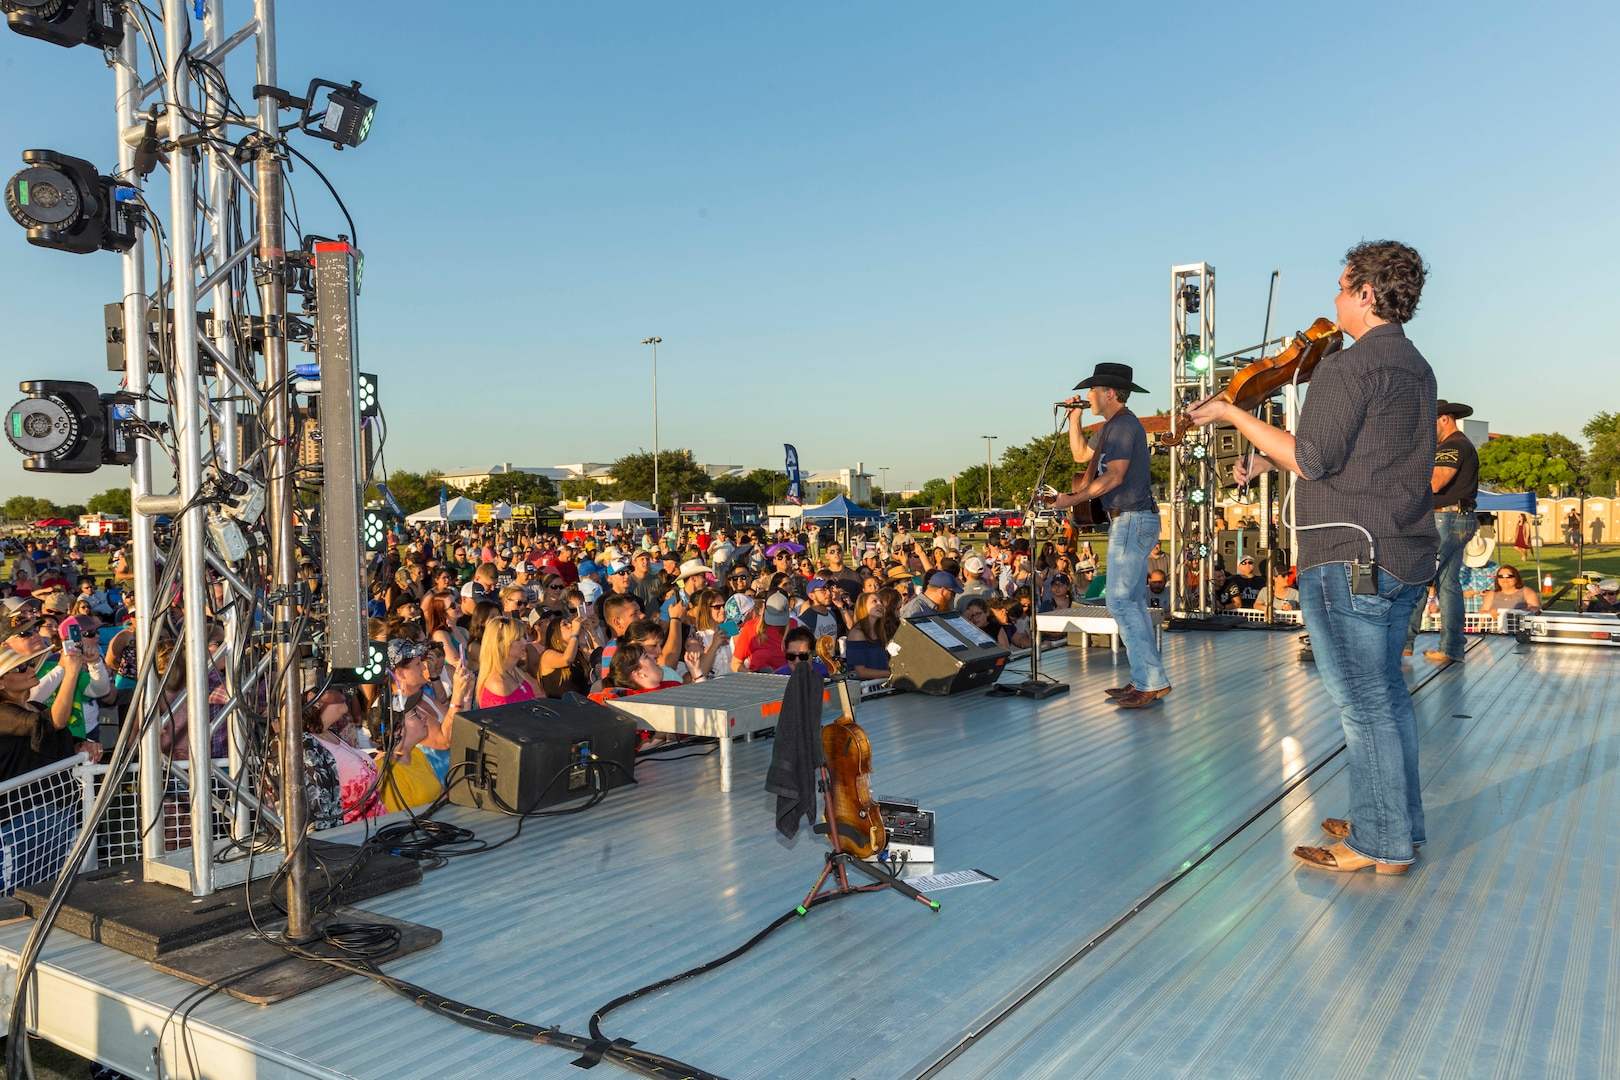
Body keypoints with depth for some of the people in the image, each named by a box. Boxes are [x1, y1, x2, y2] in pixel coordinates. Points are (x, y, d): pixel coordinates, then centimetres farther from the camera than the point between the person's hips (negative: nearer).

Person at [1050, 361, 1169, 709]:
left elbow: (1113, 478, -20)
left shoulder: (1124, 425, -13)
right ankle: (1146, 680, 15)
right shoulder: (1113, 426, 18)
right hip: (1131, 521, 11)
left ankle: (1152, 682, -12)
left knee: (1119, 600, -12)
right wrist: (1074, 417, 19)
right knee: (1133, 602, 11)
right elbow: (1081, 454, 28)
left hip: (1132, 521, -11)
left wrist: (1072, 500, -15)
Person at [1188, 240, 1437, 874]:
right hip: (1404, 559, 10)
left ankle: (1380, 844, 9)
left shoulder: (1350, 366, -15)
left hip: (1350, 559, -10)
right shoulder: (1414, 367, 16)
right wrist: (1272, 459, 19)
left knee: (1363, 703, -1)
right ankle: (1401, 825, 30)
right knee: (1386, 694, 18)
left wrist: (1236, 415, -9)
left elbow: (1314, 461, -17)